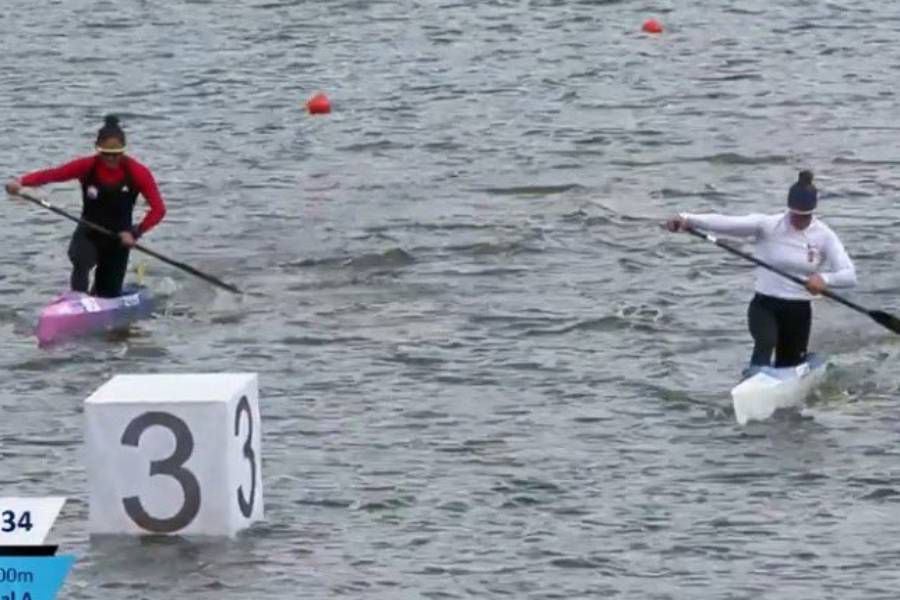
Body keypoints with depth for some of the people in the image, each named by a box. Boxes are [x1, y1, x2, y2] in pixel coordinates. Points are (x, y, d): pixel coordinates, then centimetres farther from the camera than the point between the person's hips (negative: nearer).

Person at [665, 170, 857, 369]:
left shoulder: (824, 236, -3)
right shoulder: (769, 226, -7)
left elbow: (849, 275, -11)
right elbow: (726, 223, -21)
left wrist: (825, 279, -34)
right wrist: (687, 219, -37)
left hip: (798, 312, 3)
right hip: (764, 306, -3)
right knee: (766, 343, -32)